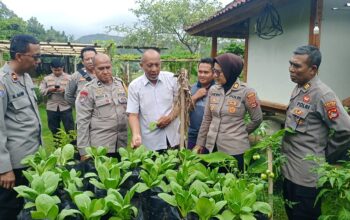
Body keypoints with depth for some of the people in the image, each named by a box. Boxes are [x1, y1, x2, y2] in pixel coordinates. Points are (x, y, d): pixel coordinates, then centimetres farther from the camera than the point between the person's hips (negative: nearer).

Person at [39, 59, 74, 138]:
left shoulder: (69, 77, 2)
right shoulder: (46, 78, 8)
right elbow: (41, 91, 5)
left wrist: (65, 90, -21)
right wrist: (49, 90, -13)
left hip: (65, 107, -3)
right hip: (51, 108, 3)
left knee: (70, 129, 0)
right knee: (54, 130, 14)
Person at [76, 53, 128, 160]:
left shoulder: (120, 83, 8)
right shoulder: (88, 90, -5)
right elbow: (82, 121, -7)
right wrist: (84, 150, -9)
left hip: (121, 144, 4)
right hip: (100, 146, -4)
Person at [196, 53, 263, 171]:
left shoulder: (246, 92, -12)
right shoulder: (213, 90, 1)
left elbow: (257, 119, -1)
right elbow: (207, 119, 8)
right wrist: (200, 143, 9)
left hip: (235, 150, -4)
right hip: (211, 146, 4)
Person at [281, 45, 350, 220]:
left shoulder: (322, 94, -19)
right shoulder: (298, 89, 7)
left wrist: (325, 155, -8)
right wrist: (283, 146, 11)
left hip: (306, 175, -8)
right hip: (289, 170, 8)